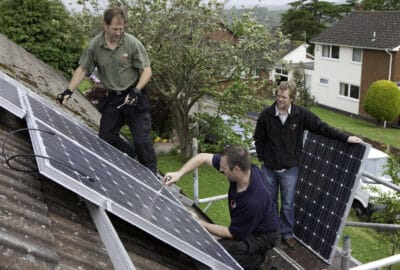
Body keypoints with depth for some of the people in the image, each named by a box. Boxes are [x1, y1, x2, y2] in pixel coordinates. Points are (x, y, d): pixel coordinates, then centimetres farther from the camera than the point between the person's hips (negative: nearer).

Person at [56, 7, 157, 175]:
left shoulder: (132, 43, -13)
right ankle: (131, 154, 32)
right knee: (106, 137, 9)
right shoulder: (95, 45, -4)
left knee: (142, 139, -7)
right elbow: (82, 69, 4)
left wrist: (136, 90, -22)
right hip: (112, 98, 4)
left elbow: (146, 70, -9)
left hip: (134, 96, -4)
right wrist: (68, 91, -4)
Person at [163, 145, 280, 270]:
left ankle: (256, 258, 0)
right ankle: (254, 252, 16)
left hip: (261, 235, -7)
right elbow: (204, 157, -9)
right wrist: (179, 173, -20)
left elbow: (232, 233, -22)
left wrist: (199, 223, -16)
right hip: (244, 226, 7)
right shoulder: (244, 168, -21)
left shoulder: (253, 202, -39)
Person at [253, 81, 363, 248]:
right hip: (269, 168, 1)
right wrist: (262, 158, 2)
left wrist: (346, 138, -12)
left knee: (288, 204, 8)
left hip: (289, 170, -1)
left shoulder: (301, 115, -9)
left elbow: (322, 128, -7)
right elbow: (258, 138, 4)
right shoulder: (266, 115, -8)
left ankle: (287, 234, 25)